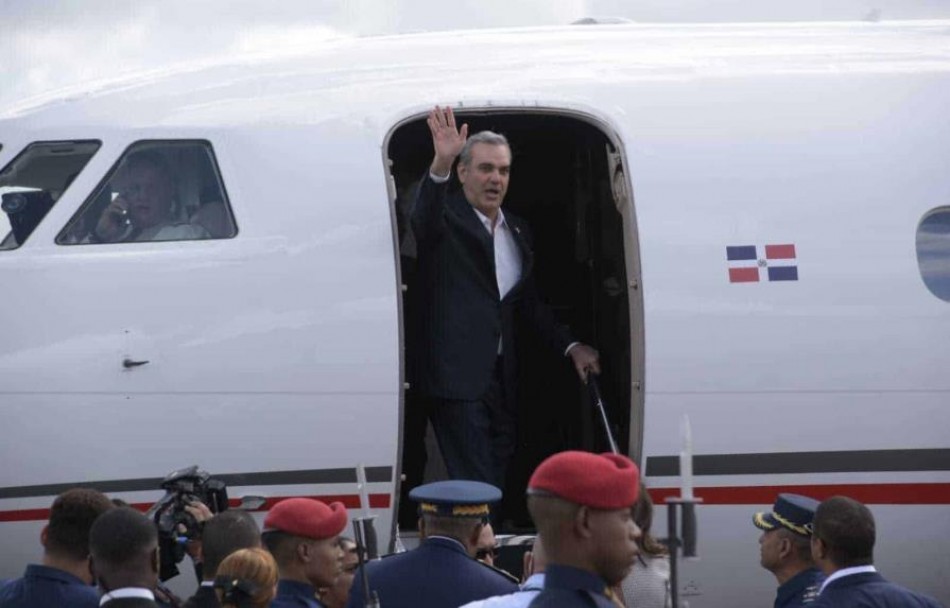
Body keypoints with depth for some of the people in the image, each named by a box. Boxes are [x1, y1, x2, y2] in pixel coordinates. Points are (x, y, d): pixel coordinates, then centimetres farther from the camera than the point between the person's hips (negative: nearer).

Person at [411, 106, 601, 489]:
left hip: (500, 377, 8)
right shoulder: (447, 218, -3)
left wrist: (570, 346, 18)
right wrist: (441, 164, -45)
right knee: (475, 488, -13)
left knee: (498, 479, 8)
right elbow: (424, 219, -28)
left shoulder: (517, 231, 18)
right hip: (457, 375, -7)